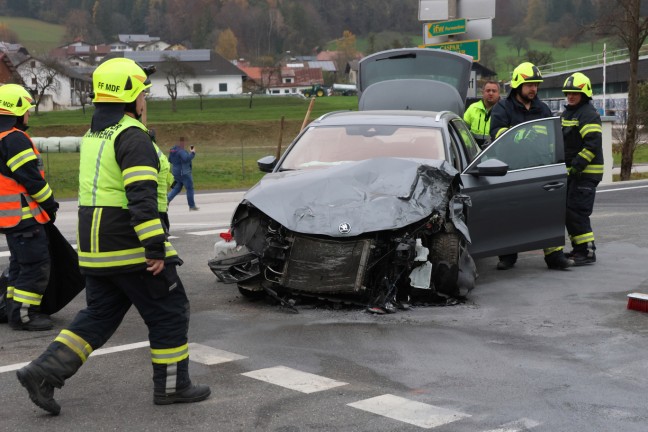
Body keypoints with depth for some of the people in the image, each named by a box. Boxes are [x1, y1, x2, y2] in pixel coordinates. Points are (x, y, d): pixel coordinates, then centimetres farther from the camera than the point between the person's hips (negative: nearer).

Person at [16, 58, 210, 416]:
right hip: (131, 250, -9)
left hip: (94, 250, 9)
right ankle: (172, 386, 13)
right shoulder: (132, 137, -15)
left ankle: (43, 372, 5)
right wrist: (156, 248, -24)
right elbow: (141, 197, -24)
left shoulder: (93, 135, 15)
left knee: (98, 316, 15)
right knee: (169, 314, 6)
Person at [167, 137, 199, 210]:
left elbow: (170, 160, 19)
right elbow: (187, 158, -34)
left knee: (176, 188, 16)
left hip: (176, 172, 8)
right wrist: (192, 153, -21)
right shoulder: (181, 151, -21)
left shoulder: (173, 150, 8)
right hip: (184, 173, -8)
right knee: (190, 189, 4)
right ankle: (192, 206, 10)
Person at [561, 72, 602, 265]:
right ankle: (578, 249, 21)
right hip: (571, 172, 10)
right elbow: (561, 141, 28)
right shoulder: (566, 114, 18)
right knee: (568, 211, 12)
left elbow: (593, 144, -22)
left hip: (586, 172, -10)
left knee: (577, 212, -14)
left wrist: (577, 166, -24)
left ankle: (588, 251, -11)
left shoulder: (588, 114, -12)